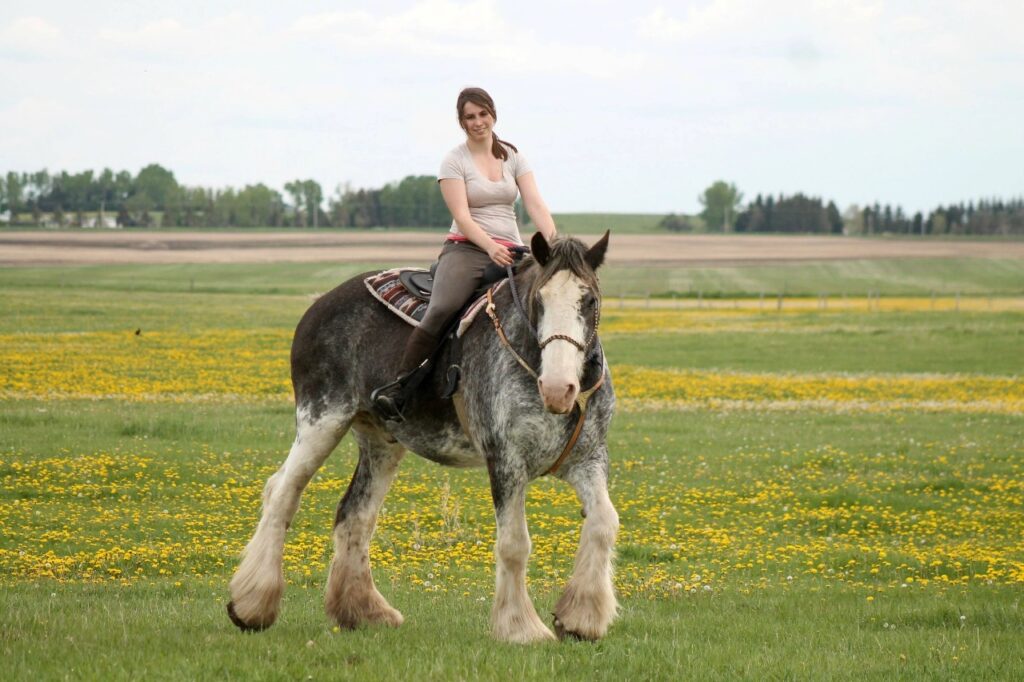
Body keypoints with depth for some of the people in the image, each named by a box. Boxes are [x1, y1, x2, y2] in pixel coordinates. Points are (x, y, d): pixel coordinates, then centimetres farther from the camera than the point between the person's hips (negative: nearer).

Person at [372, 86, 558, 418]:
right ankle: (397, 388, -30)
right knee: (442, 309, -31)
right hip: (468, 250, -5)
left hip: (510, 253, 5)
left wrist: (554, 242, -16)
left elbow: (535, 204, 3)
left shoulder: (514, 156, 14)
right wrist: (491, 247, -28)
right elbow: (462, 216, -10)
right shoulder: (454, 161, 1)